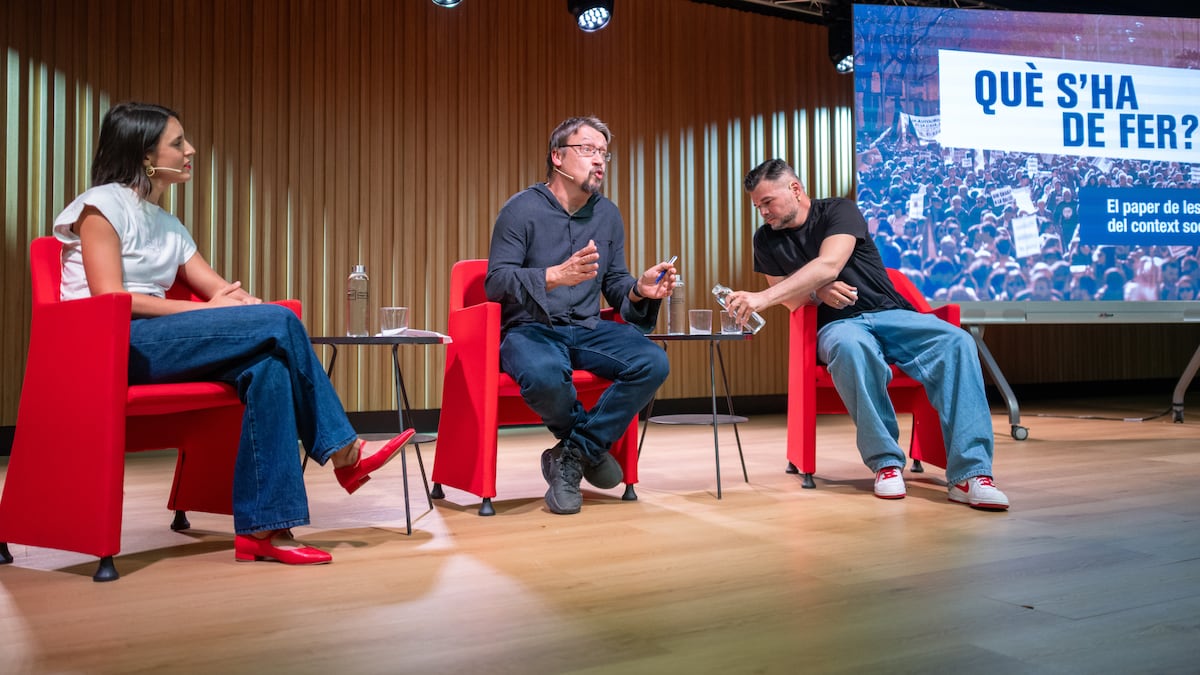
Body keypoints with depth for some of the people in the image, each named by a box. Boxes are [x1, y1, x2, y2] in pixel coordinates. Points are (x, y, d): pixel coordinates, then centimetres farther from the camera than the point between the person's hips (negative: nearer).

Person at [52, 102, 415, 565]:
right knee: (279, 324, -23)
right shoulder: (102, 205, -2)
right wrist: (205, 311, -17)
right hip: (111, 346, -7)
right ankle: (342, 452, -12)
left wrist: (237, 301, -12)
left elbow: (222, 290, 12)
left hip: (154, 342, 7)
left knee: (268, 365, -24)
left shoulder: (167, 225, 21)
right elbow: (109, 299, -14)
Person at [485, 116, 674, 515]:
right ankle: (591, 445, -4)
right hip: (529, 329, -5)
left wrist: (639, 291, -10)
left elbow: (615, 283, 15)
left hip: (587, 330, 5)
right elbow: (495, 283, -12)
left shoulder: (608, 215, 11)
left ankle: (572, 455, -10)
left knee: (653, 363, -23)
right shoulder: (522, 209, -5)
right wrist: (556, 275, -27)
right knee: (545, 375, -39)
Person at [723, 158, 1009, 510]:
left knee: (956, 342, -30)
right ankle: (886, 462, -26)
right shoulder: (766, 240, 9)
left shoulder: (839, 211, -4)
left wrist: (762, 298, -33)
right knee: (850, 347, -39)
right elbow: (790, 299, 12)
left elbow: (829, 266, -22)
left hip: (889, 313, 0)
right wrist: (817, 293, -13)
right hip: (838, 324, 0)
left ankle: (969, 473, -33)